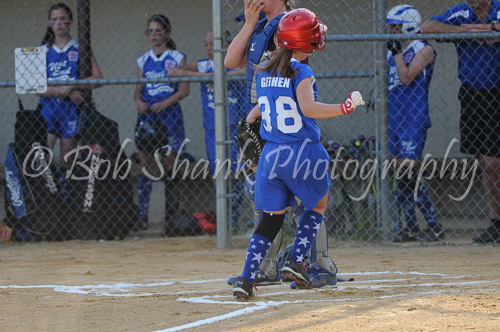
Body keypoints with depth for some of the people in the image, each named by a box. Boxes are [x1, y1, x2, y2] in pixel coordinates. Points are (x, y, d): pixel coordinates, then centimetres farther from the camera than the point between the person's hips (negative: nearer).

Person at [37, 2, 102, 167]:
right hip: (48, 108, 1)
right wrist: (64, 91, -13)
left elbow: (98, 79, -5)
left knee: (67, 162, 1)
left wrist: (69, 86, -15)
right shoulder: (43, 51, 9)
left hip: (72, 110, -1)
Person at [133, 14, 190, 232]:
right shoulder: (144, 60, 12)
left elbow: (184, 89, -4)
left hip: (169, 116, -3)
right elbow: (138, 90, 11)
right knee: (146, 168, -2)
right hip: (147, 117, 3)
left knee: (170, 169, -1)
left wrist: (164, 103, -18)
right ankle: (142, 217, -1)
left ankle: (170, 220, 3)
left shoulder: (177, 58, 3)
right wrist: (139, 102, -11)